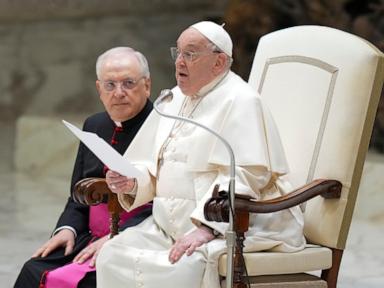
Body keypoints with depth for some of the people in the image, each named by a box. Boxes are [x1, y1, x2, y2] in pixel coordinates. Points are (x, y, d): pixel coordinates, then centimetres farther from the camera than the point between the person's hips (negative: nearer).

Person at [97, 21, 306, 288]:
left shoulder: (240, 101, -10)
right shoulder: (175, 99, 17)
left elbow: (244, 179, -20)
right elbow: (155, 166, 19)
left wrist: (206, 228, -27)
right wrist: (133, 183, -4)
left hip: (227, 225, -8)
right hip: (170, 222, 8)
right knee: (112, 256, -11)